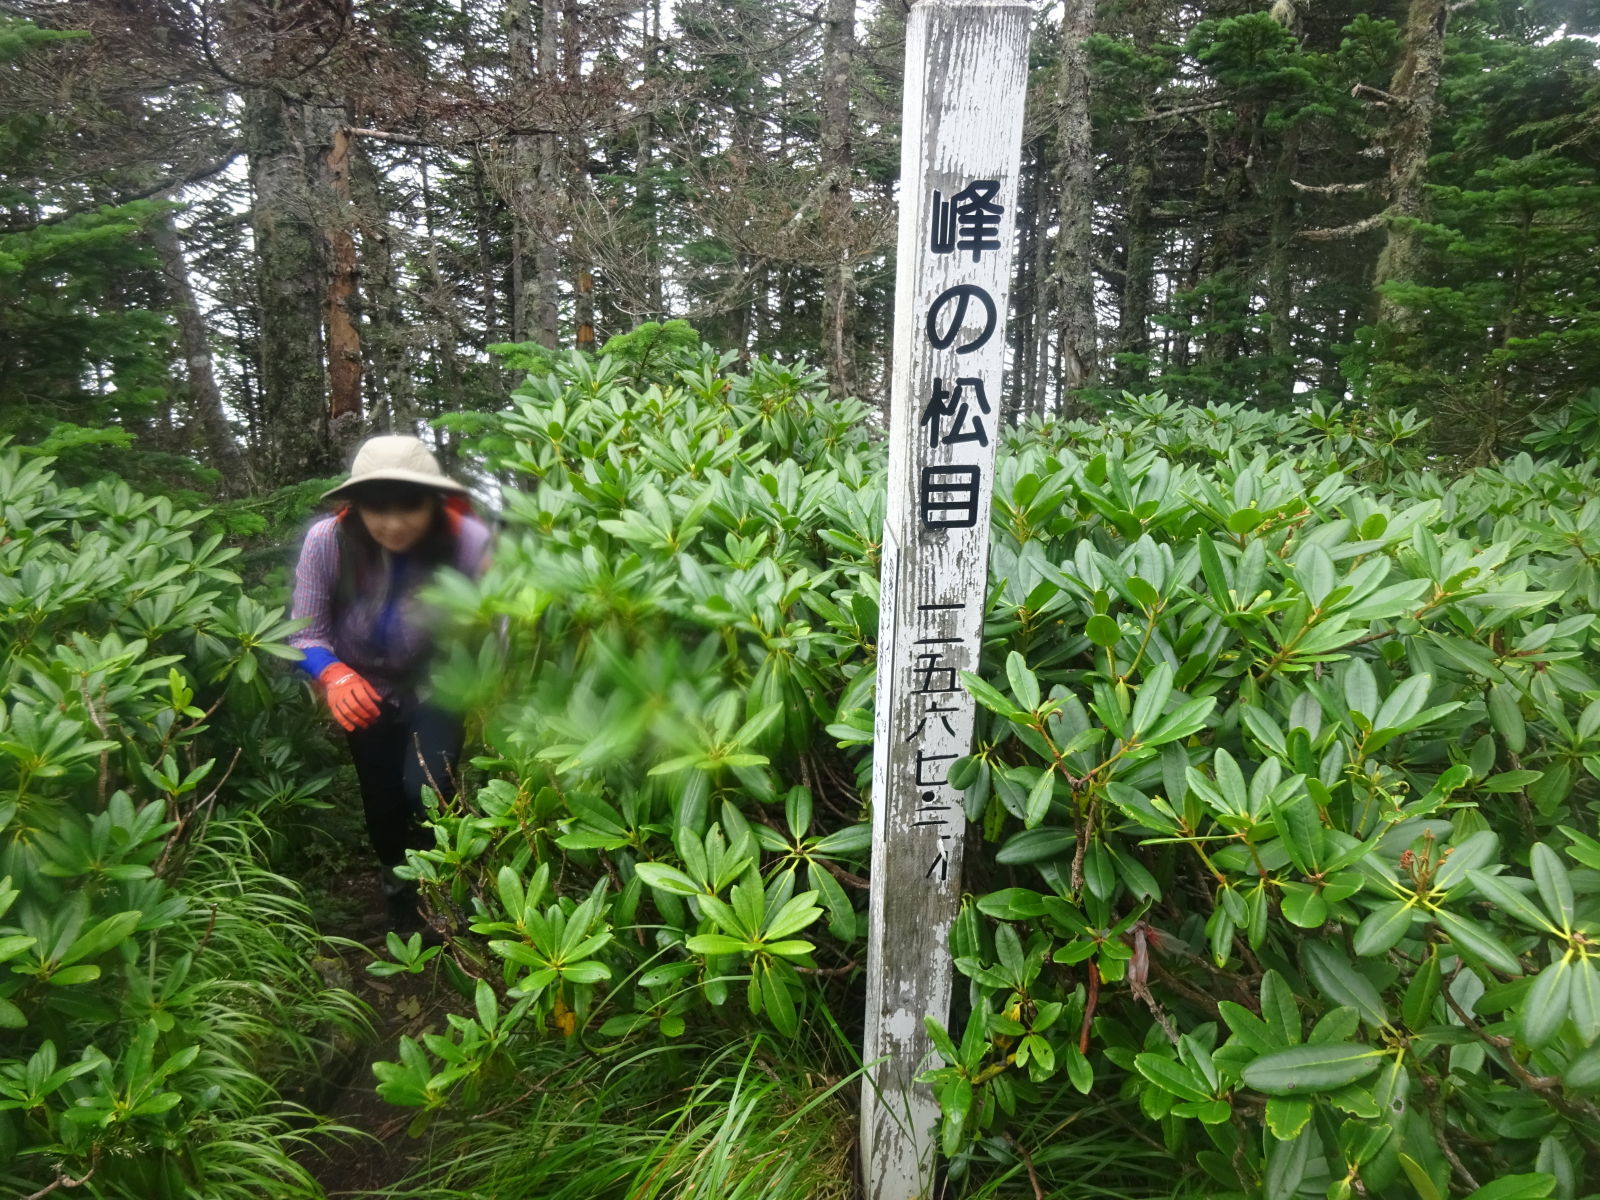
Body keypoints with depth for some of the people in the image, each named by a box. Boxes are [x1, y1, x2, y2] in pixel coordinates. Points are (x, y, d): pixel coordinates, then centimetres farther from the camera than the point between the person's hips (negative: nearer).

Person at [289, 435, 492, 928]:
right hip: (367, 689, 2)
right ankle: (398, 883, 49)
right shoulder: (327, 542, -29)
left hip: (435, 686, -2)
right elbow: (307, 635, -20)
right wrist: (334, 676, -39)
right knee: (382, 804, 14)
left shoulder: (468, 542, -32)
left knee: (427, 791, -19)